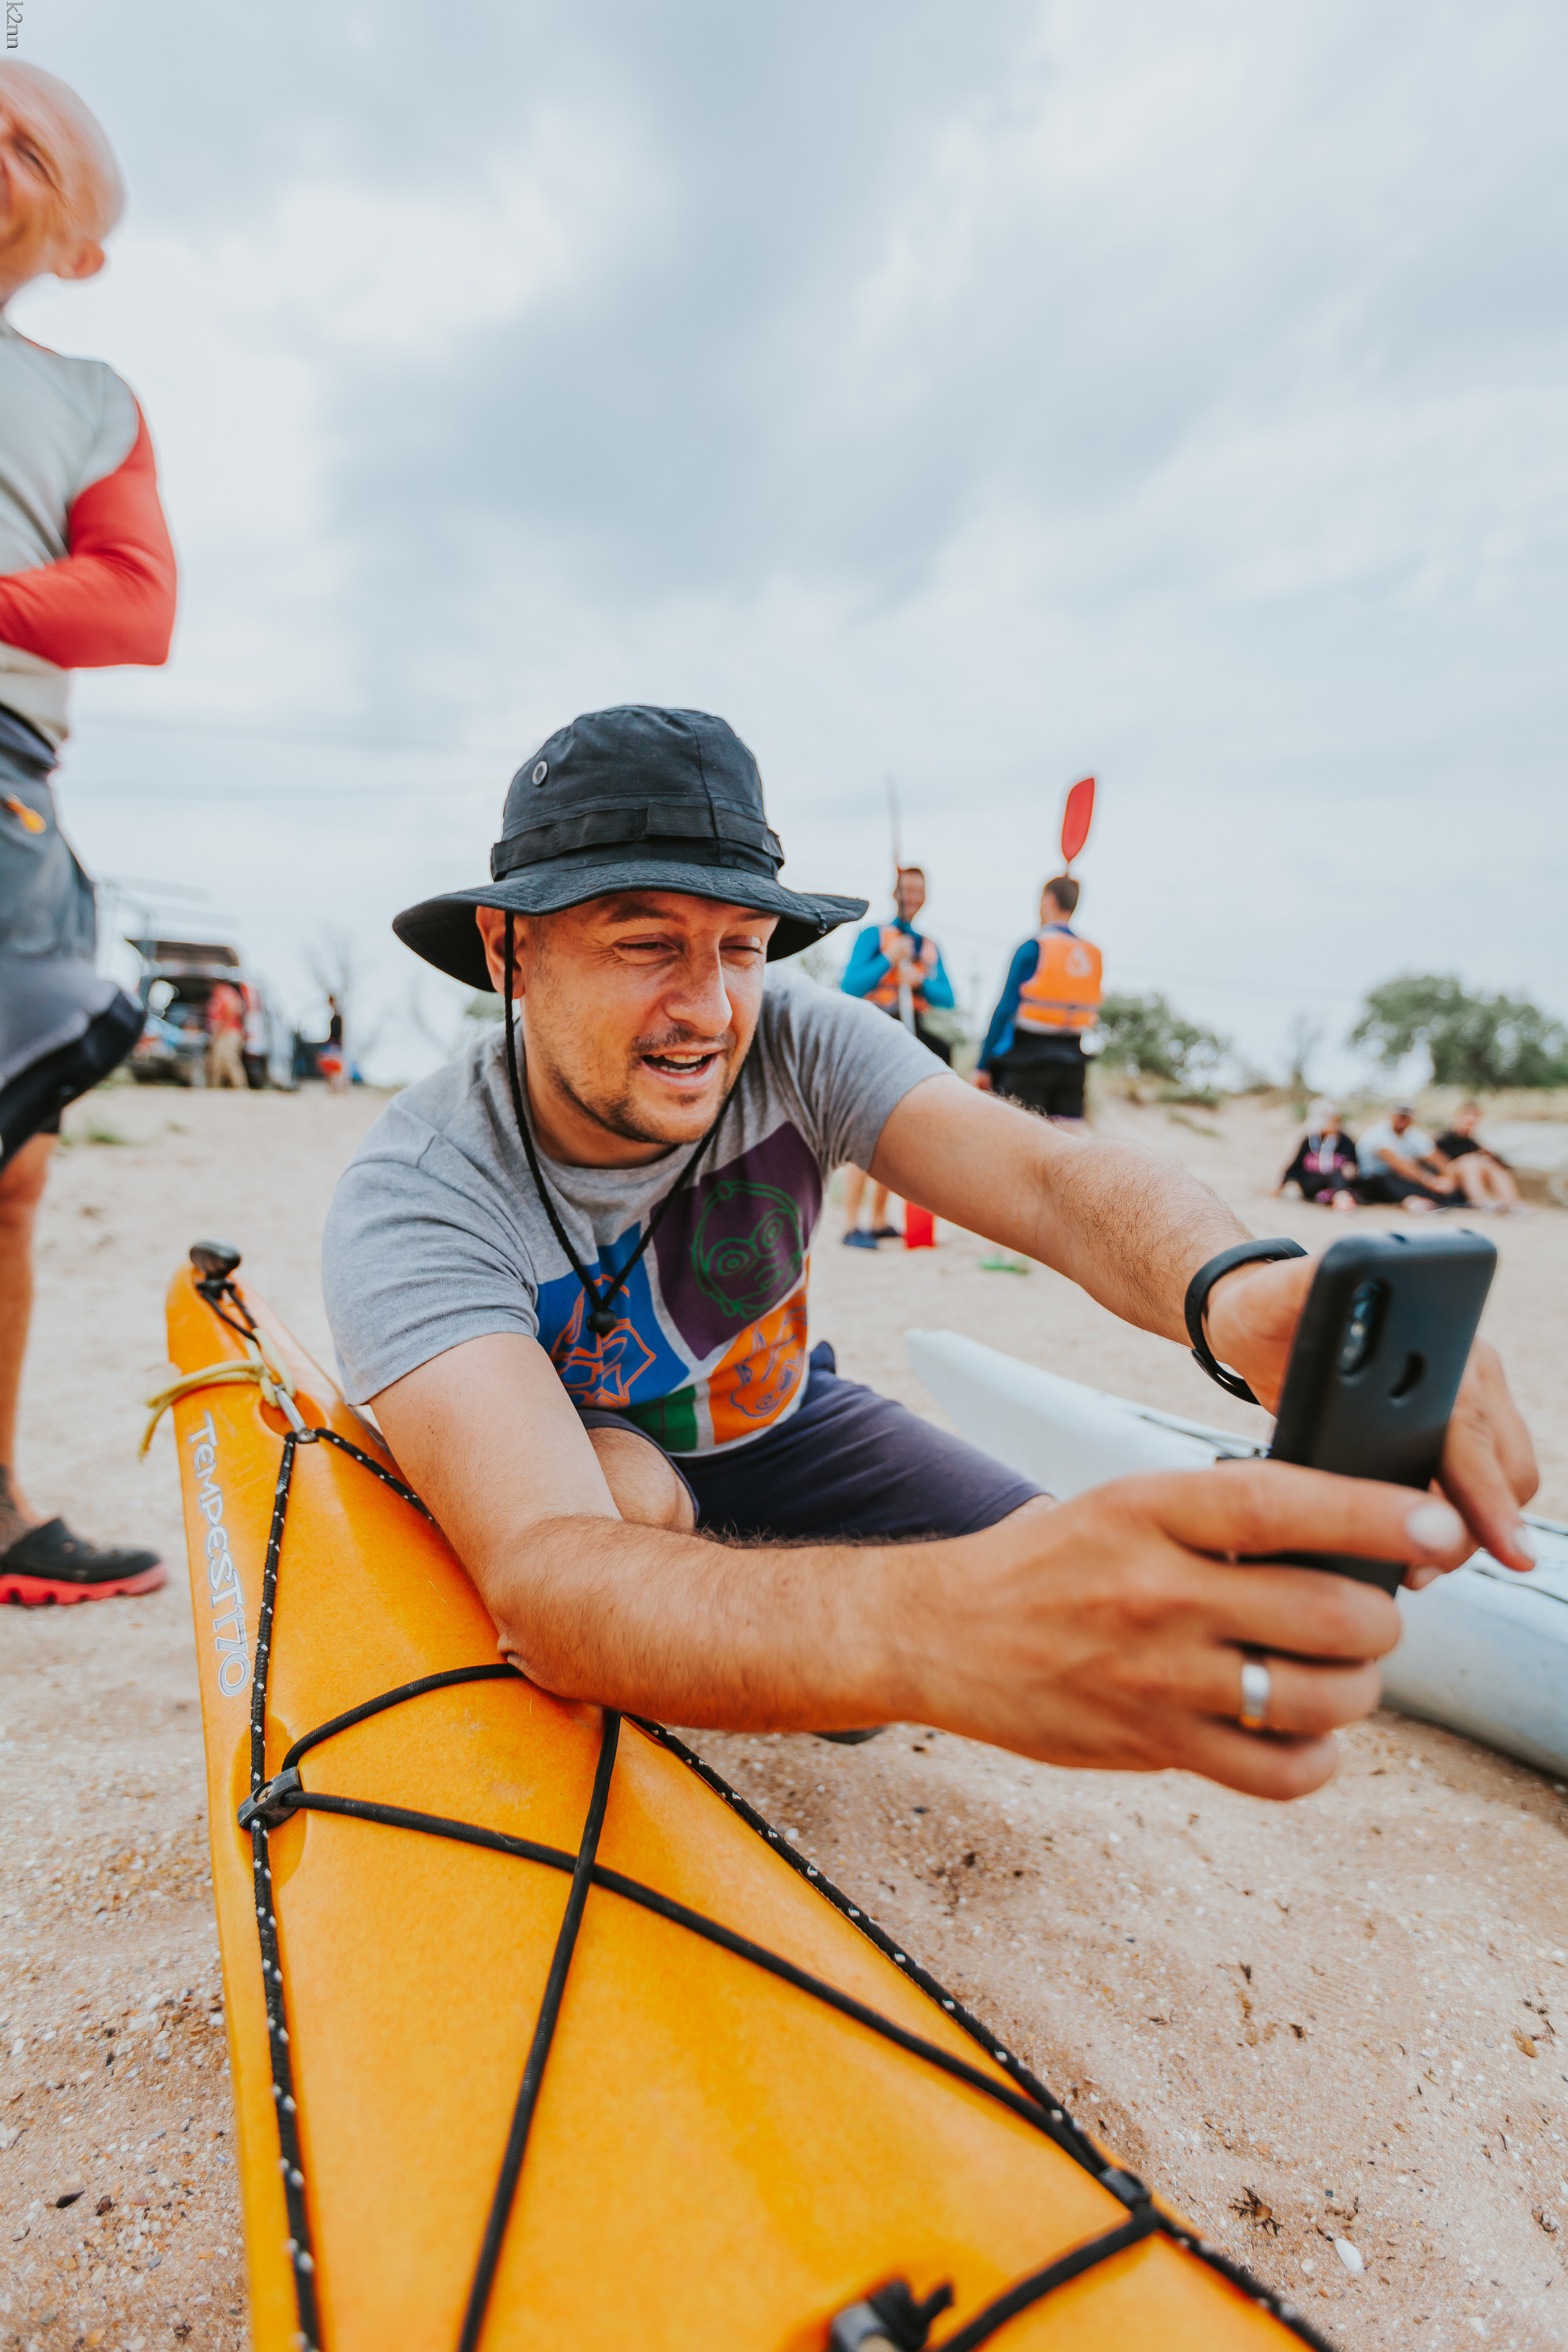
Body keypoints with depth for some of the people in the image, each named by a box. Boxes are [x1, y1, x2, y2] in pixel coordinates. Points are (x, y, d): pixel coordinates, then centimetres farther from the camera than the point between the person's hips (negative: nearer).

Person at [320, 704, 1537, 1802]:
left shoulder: (795, 1042, -21)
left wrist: (1236, 1284, -60)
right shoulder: (414, 1199, -33)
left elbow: (1050, 1174, -36)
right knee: (617, 1485, -37)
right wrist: (931, 1626, -67)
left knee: (1096, 1612, -14)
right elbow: (542, 1571, -48)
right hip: (563, 1463, -2)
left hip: (776, 1423, 3)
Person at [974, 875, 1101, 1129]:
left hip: (1027, 1061, -5)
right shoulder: (1093, 954, 8)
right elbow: (1092, 1014, 14)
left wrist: (983, 1065, -6)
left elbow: (1005, 1010, -8)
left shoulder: (1034, 948, -7)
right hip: (1072, 1064, 5)